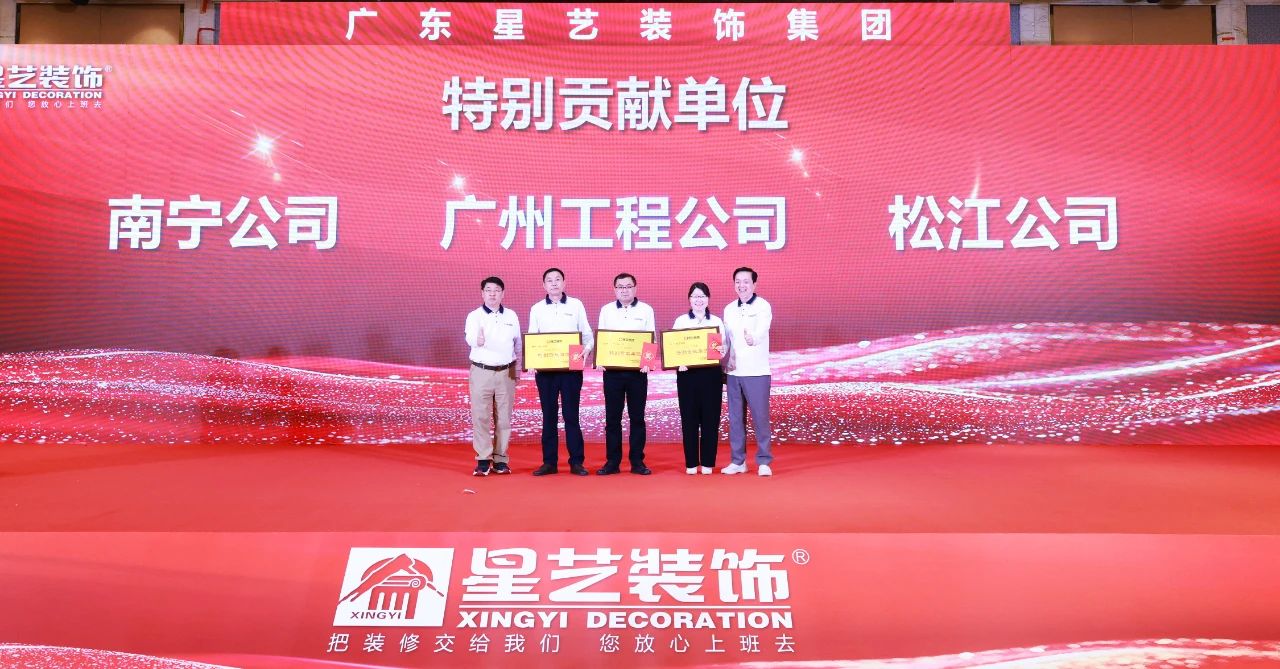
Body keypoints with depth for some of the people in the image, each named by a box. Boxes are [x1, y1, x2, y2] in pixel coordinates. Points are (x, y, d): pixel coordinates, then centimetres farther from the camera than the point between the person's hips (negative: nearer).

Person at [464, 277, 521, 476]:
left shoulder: (511, 316, 7)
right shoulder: (475, 316, -3)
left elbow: (518, 343, 15)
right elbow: (470, 337, -23)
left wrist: (518, 366, 11)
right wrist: (478, 340, -45)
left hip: (506, 372, 2)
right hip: (481, 372, -2)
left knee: (504, 417, 5)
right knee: (480, 416, -4)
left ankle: (500, 459, 13)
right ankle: (483, 460, 3)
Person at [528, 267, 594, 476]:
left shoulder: (576, 305, 6)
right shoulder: (537, 309, 8)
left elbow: (587, 333, 5)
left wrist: (587, 349, -15)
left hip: (572, 367, -1)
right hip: (545, 369, 1)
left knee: (571, 414, 1)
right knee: (548, 415, 5)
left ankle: (576, 461, 7)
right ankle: (549, 462, 11)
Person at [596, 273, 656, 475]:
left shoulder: (646, 310, 4)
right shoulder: (606, 310, 8)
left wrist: (647, 361, -13)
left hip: (637, 370, -1)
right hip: (612, 370, 1)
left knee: (637, 416, 3)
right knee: (612, 417, 3)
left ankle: (637, 461, 10)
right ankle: (612, 461, 9)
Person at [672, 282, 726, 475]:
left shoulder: (717, 321, 8)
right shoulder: (681, 321, 7)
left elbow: (724, 347, 6)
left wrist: (721, 351, -17)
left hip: (711, 373, 0)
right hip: (687, 373, 0)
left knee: (710, 418, 2)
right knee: (689, 418, 1)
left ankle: (708, 462, 10)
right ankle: (691, 463, 9)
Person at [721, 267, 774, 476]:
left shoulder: (763, 306, -5)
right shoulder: (729, 309, 11)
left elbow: (762, 330, -23)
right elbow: (725, 339, 14)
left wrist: (753, 338, -44)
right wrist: (724, 361, 1)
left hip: (757, 371, -5)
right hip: (733, 371, 5)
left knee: (760, 417, -3)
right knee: (735, 417, 7)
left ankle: (764, 462, 7)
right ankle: (737, 461, 16)